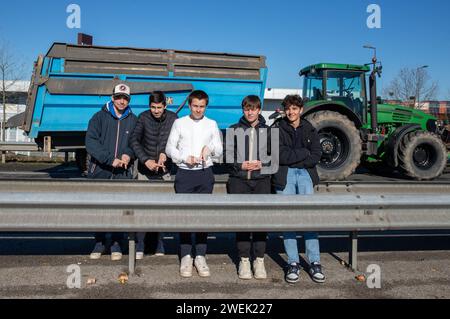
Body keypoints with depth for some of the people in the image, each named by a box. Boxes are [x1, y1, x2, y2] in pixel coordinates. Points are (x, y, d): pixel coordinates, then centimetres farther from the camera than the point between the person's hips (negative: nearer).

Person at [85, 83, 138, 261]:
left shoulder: (133, 120, 7)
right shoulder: (99, 117, 1)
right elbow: (91, 142, -9)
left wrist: (129, 154, -12)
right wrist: (110, 159, -18)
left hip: (123, 173, 0)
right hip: (100, 170, 0)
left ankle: (116, 243, 20)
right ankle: (99, 242, 24)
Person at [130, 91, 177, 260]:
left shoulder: (173, 118, -3)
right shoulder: (144, 117, -5)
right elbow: (134, 140, -9)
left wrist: (165, 153, -19)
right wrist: (146, 160, -19)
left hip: (164, 171, 1)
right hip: (145, 170, -1)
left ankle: (158, 247, 18)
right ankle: (139, 247, 8)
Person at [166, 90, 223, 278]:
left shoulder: (211, 125, 12)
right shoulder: (179, 123, 8)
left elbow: (219, 151, 12)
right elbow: (169, 148, 5)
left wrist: (210, 148, -9)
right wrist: (185, 157, -10)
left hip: (205, 173, 1)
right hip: (184, 173, -1)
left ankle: (200, 257, 10)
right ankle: (186, 257, 7)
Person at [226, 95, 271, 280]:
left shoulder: (267, 131, 11)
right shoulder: (234, 130, 10)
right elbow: (227, 154, 5)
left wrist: (263, 164, -7)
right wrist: (240, 165, -10)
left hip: (262, 180, 0)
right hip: (239, 180, 0)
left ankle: (259, 261, 9)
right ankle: (244, 260, 10)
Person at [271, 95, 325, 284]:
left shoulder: (310, 130, 12)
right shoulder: (278, 130, 5)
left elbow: (316, 157, 1)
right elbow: (281, 155, -9)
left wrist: (293, 159, -9)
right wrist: (304, 153, -4)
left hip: (305, 175, 1)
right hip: (284, 176, -1)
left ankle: (314, 263, 1)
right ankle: (293, 263, 7)